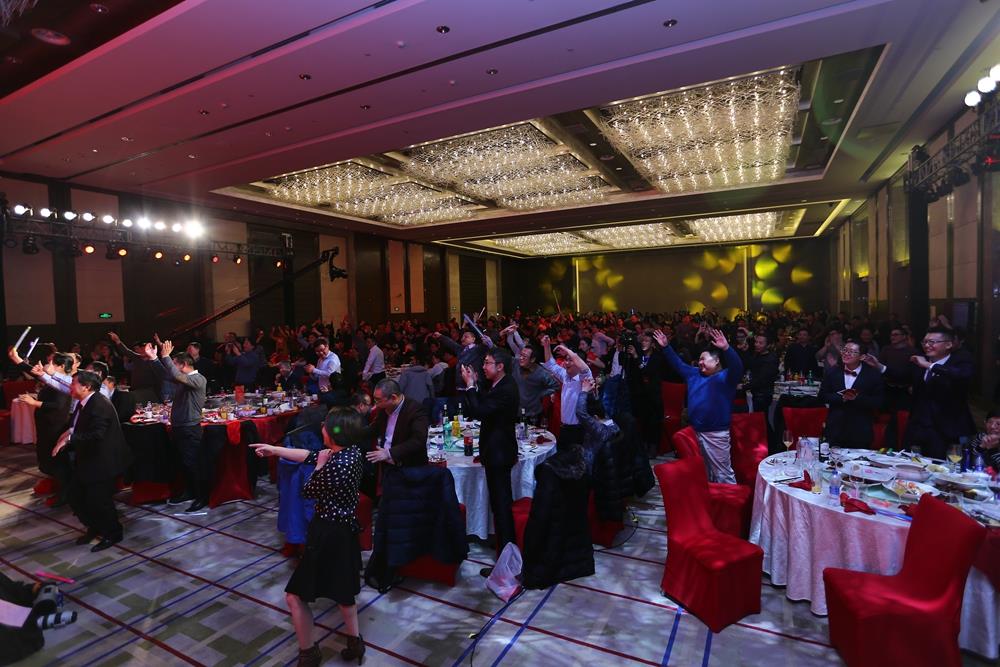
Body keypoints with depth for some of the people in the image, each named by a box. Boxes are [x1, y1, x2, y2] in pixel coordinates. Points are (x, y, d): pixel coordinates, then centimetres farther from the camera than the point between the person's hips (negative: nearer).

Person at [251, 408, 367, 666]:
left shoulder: (335, 465, -31)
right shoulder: (353, 451, -5)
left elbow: (308, 492, -13)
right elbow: (311, 455, 6)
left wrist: (321, 464, -1)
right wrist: (274, 449, 12)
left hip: (328, 534, -9)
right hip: (346, 529, 9)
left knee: (295, 595, 9)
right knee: (342, 586, 27)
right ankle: (355, 642, 38)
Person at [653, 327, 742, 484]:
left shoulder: (726, 377, -8)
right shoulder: (694, 374, 13)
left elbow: (737, 368, -27)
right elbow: (678, 364, 22)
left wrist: (726, 349, -43)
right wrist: (666, 347, 16)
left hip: (715, 434, -7)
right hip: (695, 431, 8)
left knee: (723, 473, 0)